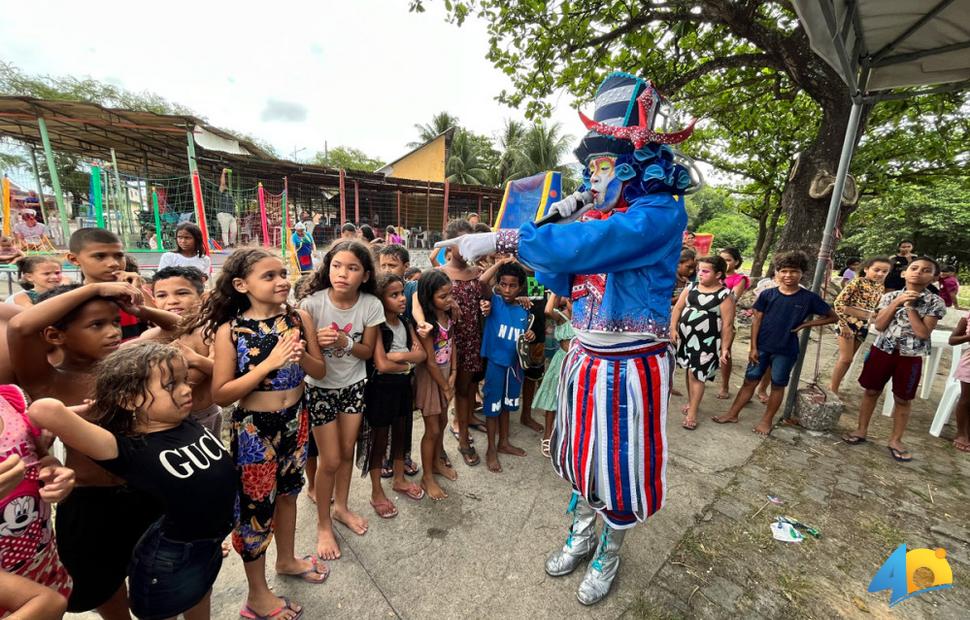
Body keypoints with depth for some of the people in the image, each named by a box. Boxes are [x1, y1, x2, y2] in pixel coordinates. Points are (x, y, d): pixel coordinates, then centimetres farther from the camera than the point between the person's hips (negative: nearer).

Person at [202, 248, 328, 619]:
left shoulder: (299, 318, -8)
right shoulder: (229, 330, -15)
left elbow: (320, 372, -4)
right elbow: (220, 394, -17)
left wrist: (301, 357, -24)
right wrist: (269, 363, -28)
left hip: (295, 421, 4)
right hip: (253, 428, -3)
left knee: (287, 491, 23)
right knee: (255, 504, 12)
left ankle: (286, 559, 50)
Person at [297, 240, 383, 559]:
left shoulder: (371, 305, -16)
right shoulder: (312, 302, -22)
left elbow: (367, 351, -7)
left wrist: (343, 342, -26)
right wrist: (317, 340, -34)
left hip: (354, 386, 3)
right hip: (319, 388, -2)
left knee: (347, 451, 18)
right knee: (330, 460, 5)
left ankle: (341, 507, 44)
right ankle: (323, 524, 32)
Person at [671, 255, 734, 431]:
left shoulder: (725, 295, -9)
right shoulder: (691, 288, 4)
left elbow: (727, 324, -9)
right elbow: (677, 308, 6)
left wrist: (725, 347, -11)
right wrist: (673, 329, -3)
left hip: (706, 340, -5)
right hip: (685, 335, 5)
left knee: (696, 374, -3)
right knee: (689, 371, 16)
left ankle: (692, 413, 8)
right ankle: (691, 402, 35)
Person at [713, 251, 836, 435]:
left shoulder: (809, 298, -5)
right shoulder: (767, 294, -4)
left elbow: (832, 317, 6)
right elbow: (757, 320, -1)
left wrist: (805, 324, -7)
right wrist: (753, 347, -4)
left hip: (786, 350, 0)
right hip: (762, 347, 1)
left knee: (778, 385, 11)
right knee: (750, 381, 8)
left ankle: (766, 420, 25)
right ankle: (732, 413, 17)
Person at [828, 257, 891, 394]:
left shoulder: (880, 288, 9)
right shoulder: (857, 282, -12)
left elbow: (875, 309, 21)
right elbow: (838, 302, -18)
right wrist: (844, 324, -20)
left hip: (864, 326, 7)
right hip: (849, 323, -7)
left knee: (848, 358, 12)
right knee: (846, 359, -6)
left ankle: (833, 385, 23)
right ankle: (833, 389, 4)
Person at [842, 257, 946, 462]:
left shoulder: (935, 302, -4)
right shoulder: (890, 296, 0)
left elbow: (923, 333, -14)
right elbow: (879, 326, -8)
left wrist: (910, 306, -14)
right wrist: (897, 302, -12)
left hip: (910, 357, -1)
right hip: (882, 350, 1)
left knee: (903, 399, 10)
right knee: (871, 391, 10)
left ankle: (895, 440, 25)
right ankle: (861, 430, 23)